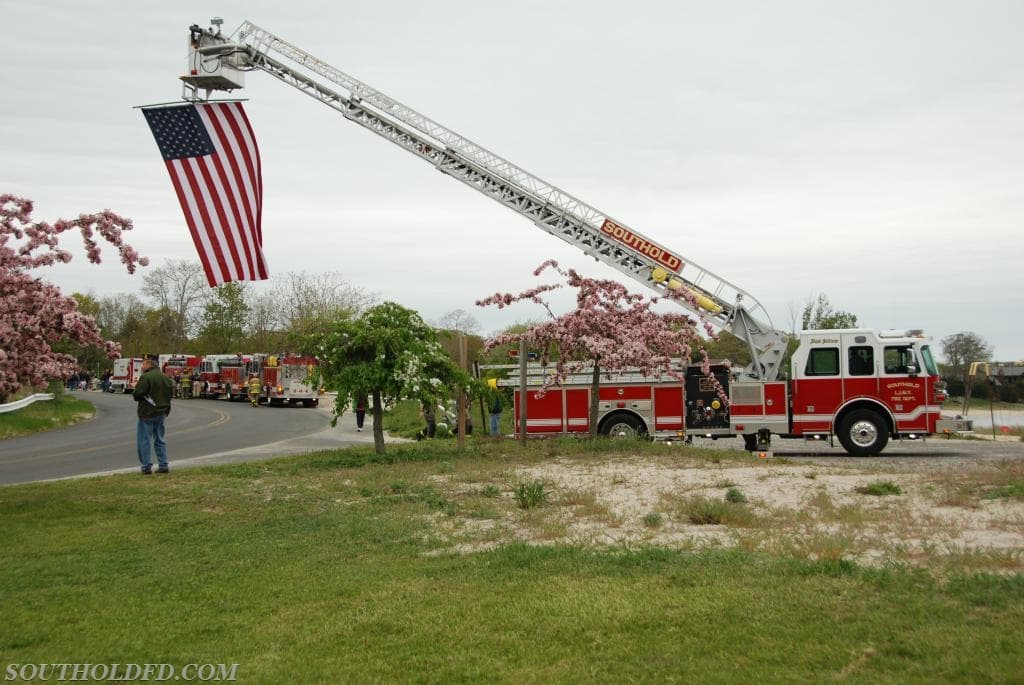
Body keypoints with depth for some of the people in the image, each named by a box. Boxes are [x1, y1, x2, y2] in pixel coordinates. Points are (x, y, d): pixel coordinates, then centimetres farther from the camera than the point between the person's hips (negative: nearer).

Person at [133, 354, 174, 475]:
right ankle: (163, 466, 12)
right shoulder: (164, 377, 9)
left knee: (144, 440, 1)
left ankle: (146, 467, 0)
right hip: (161, 413, 7)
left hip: (147, 413, -7)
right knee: (159, 440, 14)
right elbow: (171, 389, 13)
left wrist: (134, 392, 2)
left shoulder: (146, 377, -16)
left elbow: (137, 394, -20)